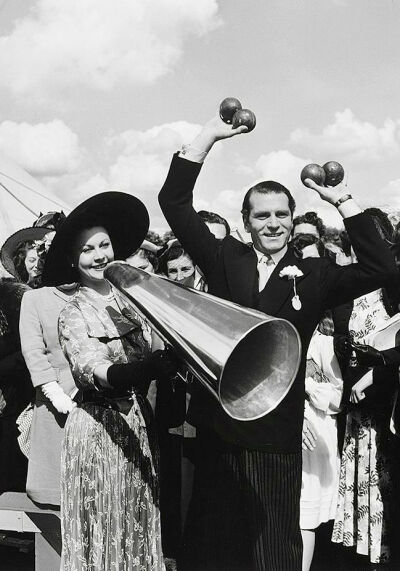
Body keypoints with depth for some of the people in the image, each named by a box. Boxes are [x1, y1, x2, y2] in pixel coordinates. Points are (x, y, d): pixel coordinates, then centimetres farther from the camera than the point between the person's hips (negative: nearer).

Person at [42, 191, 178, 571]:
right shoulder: (73, 313, -6)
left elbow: (153, 351, 6)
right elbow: (92, 370, -21)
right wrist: (144, 369, -37)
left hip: (138, 422, 4)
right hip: (97, 428, -4)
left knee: (139, 526, 12)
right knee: (102, 530, 4)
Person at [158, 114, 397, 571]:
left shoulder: (314, 276, 3)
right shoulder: (224, 259, 5)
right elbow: (173, 202, 1)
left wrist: (342, 202, -11)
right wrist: (208, 136, -5)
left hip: (276, 430, -1)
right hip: (217, 424, 1)